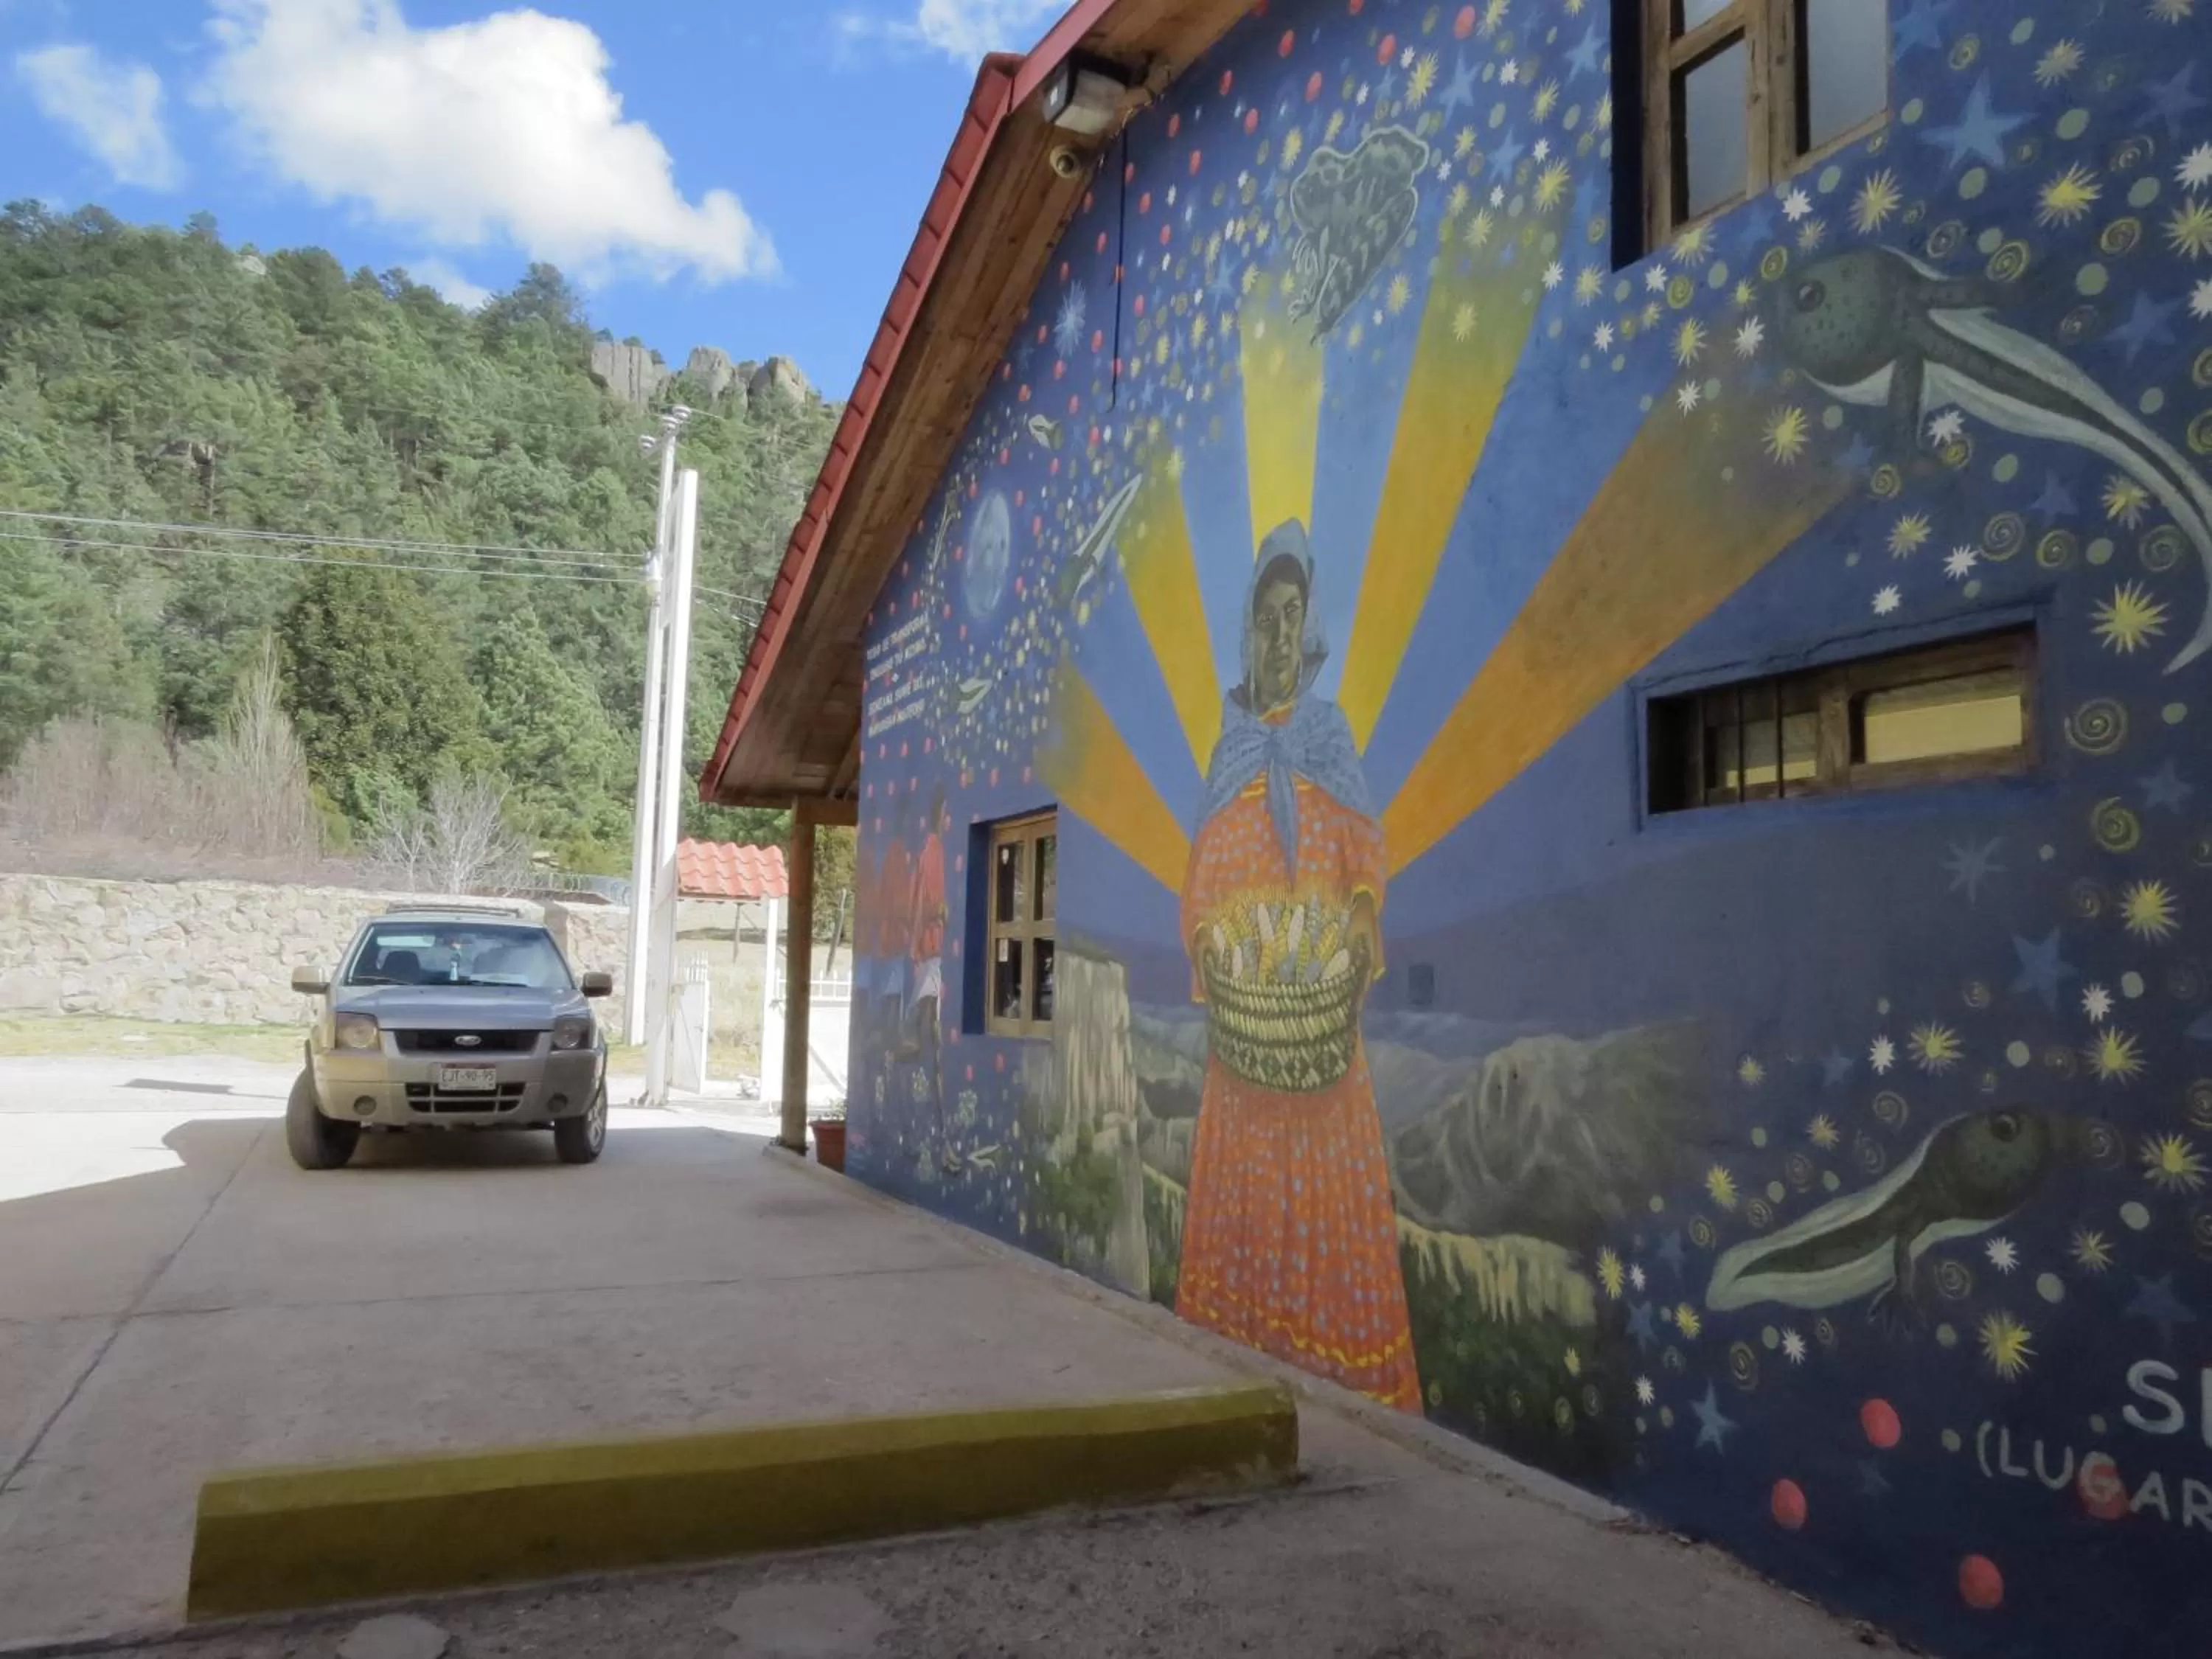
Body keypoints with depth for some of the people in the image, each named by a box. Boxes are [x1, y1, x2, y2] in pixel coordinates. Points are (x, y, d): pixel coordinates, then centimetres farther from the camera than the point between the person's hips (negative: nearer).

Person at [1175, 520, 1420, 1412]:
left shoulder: (1331, 735, 12)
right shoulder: (1230, 751, 15)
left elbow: (1364, 846, 4)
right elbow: (1202, 872, 9)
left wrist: (1364, 915, -14)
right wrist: (1205, 940, -8)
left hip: (1320, 996, -1)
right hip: (1245, 1001, 1)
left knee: (1331, 1168, -2)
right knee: (1242, 1171, 0)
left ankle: (1337, 1367, 5)